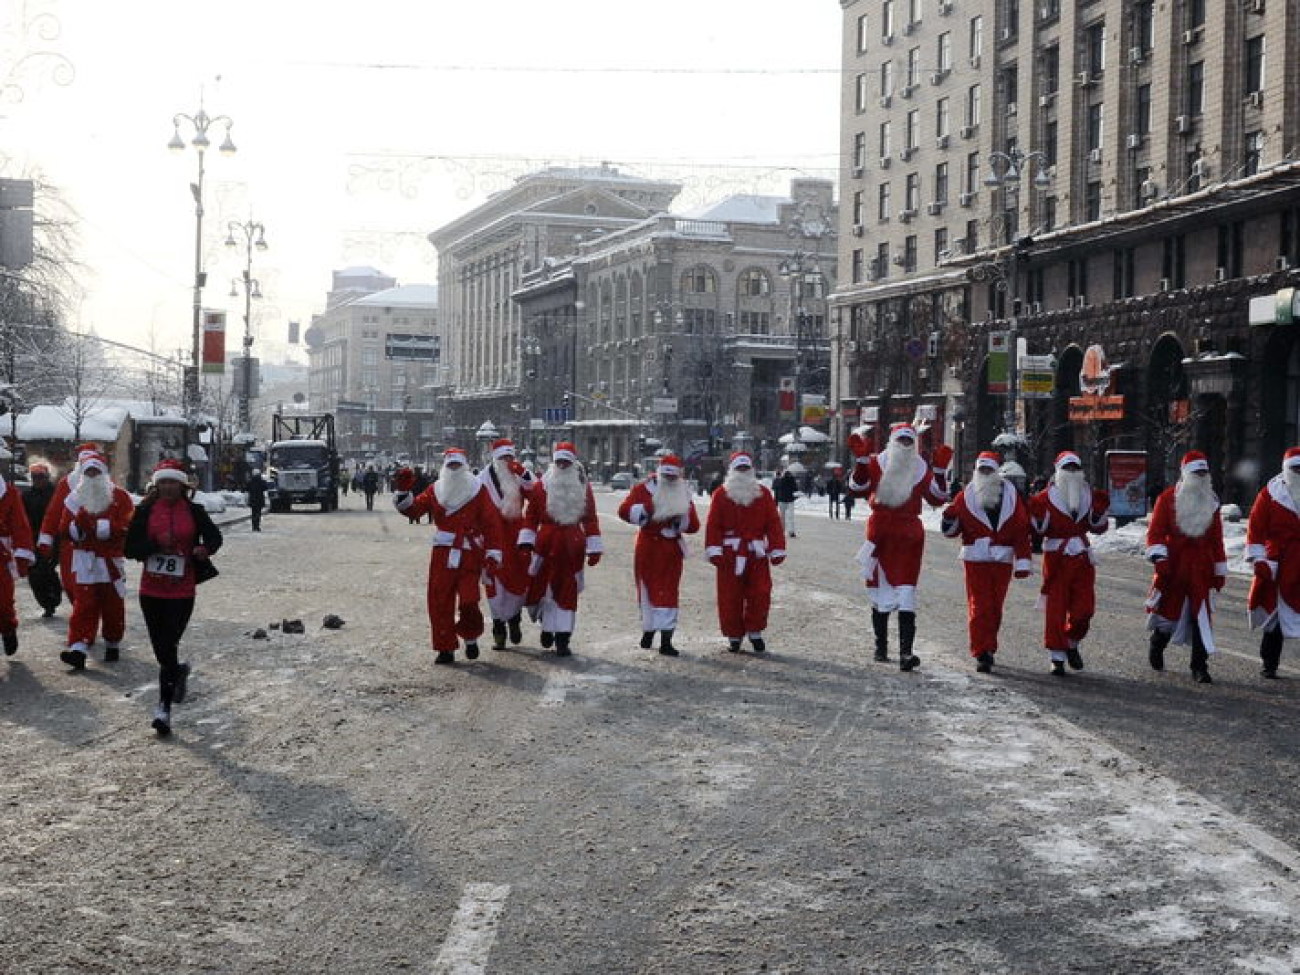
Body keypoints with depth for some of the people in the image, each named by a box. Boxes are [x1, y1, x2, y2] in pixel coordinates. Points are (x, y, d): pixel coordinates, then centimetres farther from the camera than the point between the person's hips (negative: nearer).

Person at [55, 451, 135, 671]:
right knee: (84, 605, -8)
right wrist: (78, 524, -17)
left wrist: (96, 525, -20)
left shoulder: (119, 497, -1)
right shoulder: (75, 499, 9)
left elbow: (126, 526, -14)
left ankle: (113, 644, 26)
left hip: (111, 560, -1)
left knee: (113, 605, 9)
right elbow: (64, 531, 4)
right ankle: (78, 649, -15)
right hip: (84, 560, 1)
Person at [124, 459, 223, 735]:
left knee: (168, 648, -8)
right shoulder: (145, 511, 2)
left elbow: (214, 536, 13)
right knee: (161, 649, 11)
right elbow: (129, 548, -1)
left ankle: (164, 707, -2)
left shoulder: (194, 511, 1)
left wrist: (205, 549, -9)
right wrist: (156, 544, -18)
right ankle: (179, 671, 44)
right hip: (151, 591, 2)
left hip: (182, 592, -2)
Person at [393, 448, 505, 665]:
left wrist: (493, 553, -7)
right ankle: (446, 648, 11)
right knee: (439, 602, 0)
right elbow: (412, 508, 6)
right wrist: (402, 491, -11)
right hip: (442, 555, 3)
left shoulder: (478, 491, 2)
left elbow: (492, 523, -1)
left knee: (469, 602, -11)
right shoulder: (435, 490, 10)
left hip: (470, 557, -3)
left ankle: (471, 637, 18)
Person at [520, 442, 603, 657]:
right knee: (544, 587, 3)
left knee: (568, 591, 1)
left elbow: (590, 519, 5)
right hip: (546, 544, -1)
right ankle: (547, 627, 24)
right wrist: (527, 542, -5)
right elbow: (532, 516, 2)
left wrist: (594, 549, 1)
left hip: (573, 545, 1)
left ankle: (563, 639, 3)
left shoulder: (583, 486, 6)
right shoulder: (542, 485, 2)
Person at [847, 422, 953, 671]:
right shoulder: (877, 463, 2)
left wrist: (940, 471, -5)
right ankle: (881, 647, 26)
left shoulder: (922, 468, 8)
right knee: (880, 594, 11)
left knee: (906, 595, -11)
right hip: (880, 535, 0)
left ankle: (906, 652, -16)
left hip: (909, 536, 0)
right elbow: (857, 489, -7)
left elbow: (937, 499, 6)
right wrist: (861, 460, -15)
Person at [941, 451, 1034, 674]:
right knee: (979, 607, -7)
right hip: (975, 559, -1)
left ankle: (988, 647, 23)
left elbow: (1022, 531, 2)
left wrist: (1023, 562, -4)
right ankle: (982, 654, -6)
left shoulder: (1011, 495, 4)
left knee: (995, 608, 7)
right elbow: (953, 530, 7)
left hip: (1003, 560, 1)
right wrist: (950, 519, -16)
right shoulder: (966, 496, 4)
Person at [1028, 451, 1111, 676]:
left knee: (1084, 608, 2)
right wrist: (1037, 511, -20)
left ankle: (1072, 644, 28)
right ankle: (1057, 657, 5)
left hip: (1082, 558, 4)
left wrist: (1101, 510, -2)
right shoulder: (1045, 498, -4)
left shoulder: (1089, 496, 10)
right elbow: (1037, 530, -3)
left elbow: (1098, 528, 15)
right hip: (1056, 558, -4)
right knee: (1055, 609, -3)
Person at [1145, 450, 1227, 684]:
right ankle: (1156, 647, 36)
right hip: (1173, 566, -3)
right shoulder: (1168, 497, -2)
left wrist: (1220, 571, 13)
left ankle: (1200, 668, -1)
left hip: (1201, 568, 3)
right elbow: (1155, 531, -6)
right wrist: (1159, 557, -19)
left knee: (1202, 616, -5)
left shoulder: (1211, 501, 10)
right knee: (1168, 609, 6)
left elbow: (1216, 538, 14)